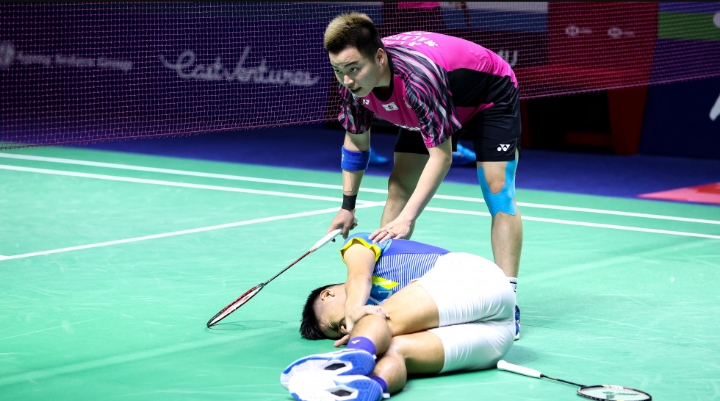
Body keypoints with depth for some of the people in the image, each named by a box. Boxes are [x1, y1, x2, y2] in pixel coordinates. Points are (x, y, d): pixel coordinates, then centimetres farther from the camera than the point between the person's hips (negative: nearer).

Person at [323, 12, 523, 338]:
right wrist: (348, 205, -4)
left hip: (491, 96, -7)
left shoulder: (419, 75, -44)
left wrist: (406, 219, -45)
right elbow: (355, 140, -4)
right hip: (431, 106, 7)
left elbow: (441, 155, -41)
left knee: (497, 188, -20)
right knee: (399, 186, 3)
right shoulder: (353, 80, -23)